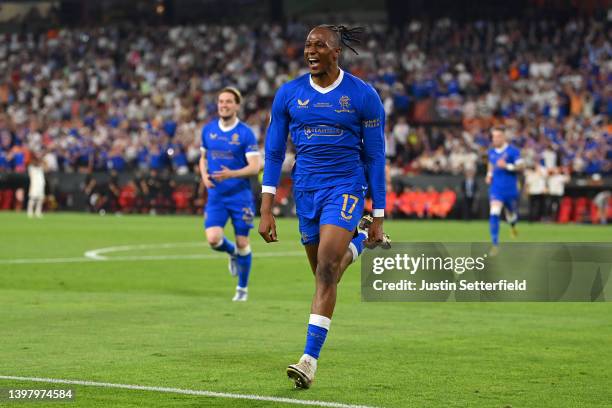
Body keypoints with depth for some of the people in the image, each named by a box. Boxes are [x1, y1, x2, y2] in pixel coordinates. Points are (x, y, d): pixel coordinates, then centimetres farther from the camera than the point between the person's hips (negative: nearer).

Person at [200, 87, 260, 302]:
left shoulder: (245, 133, -8)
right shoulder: (208, 130, 5)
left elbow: (254, 166, -12)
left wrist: (232, 174, -28)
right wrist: (204, 175, -3)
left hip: (240, 195, -3)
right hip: (216, 196, 3)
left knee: (242, 244, 2)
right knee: (213, 239, -14)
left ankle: (242, 288, 21)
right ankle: (233, 253, 22)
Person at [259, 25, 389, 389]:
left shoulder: (363, 95, -5)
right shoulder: (288, 94, 3)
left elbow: (375, 157, 0)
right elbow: (274, 153, 7)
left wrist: (378, 217, 0)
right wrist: (267, 210, 0)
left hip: (346, 187, -4)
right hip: (306, 190, 4)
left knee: (326, 269, -20)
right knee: (324, 274, 13)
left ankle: (310, 360, -20)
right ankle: (357, 243, 49)